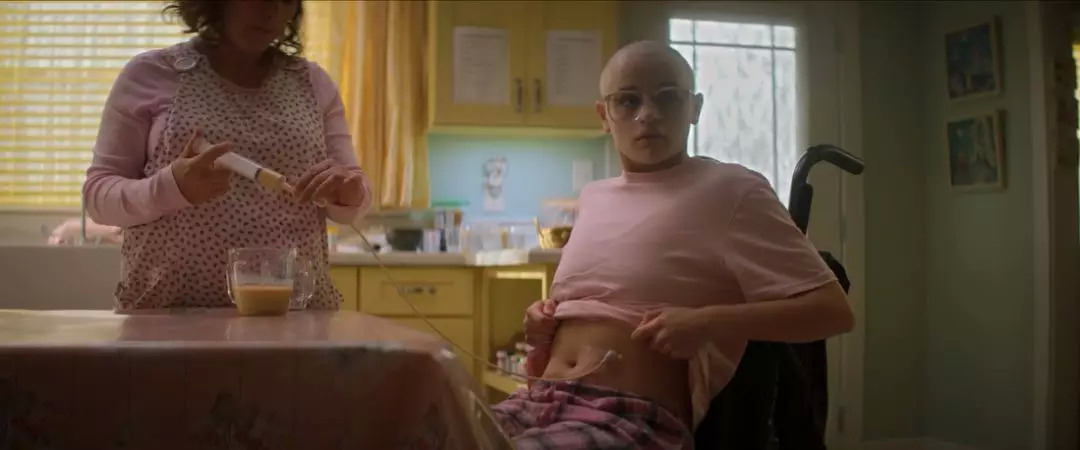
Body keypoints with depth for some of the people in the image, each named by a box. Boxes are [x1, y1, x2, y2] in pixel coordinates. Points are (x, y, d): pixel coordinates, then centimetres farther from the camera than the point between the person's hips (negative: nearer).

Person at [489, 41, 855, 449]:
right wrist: (546, 318, 12)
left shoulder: (731, 190, -2)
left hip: (633, 416, -6)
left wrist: (709, 322, -17)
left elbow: (832, 309, -5)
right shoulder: (592, 197, 20)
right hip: (537, 400, 7)